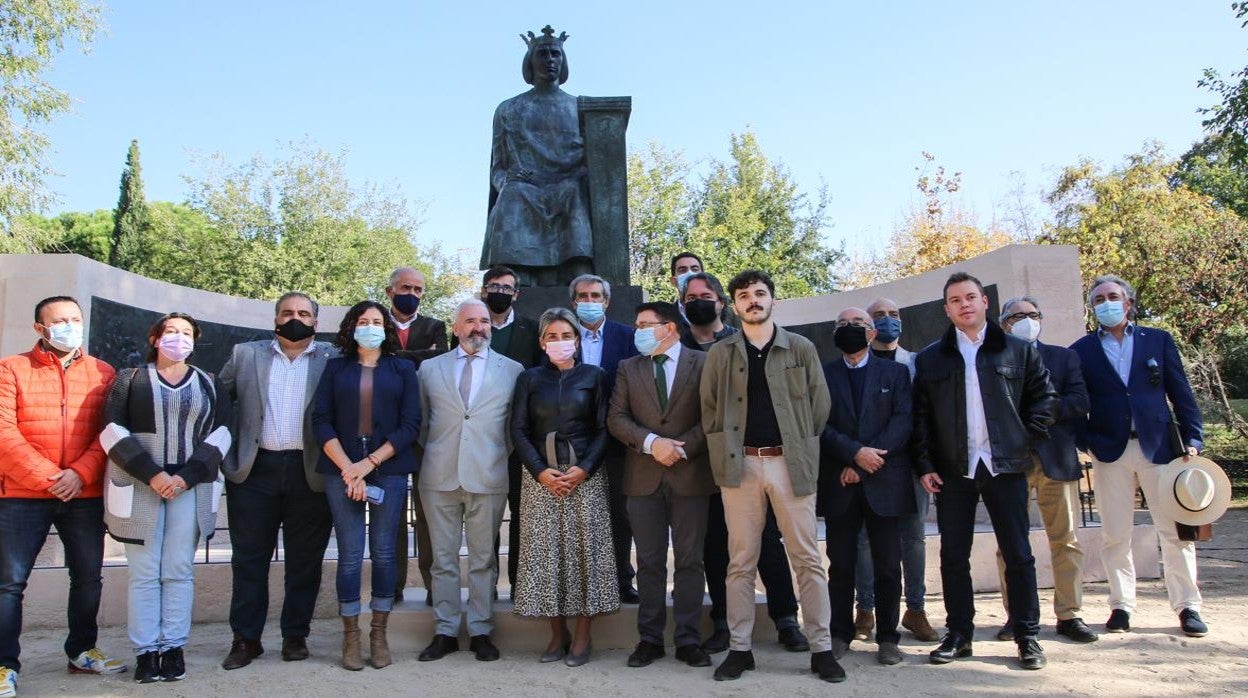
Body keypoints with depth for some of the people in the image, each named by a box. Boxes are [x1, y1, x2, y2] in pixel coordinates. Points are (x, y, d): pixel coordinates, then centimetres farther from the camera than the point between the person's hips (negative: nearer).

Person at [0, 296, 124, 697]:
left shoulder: (102, 373, 7)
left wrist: (80, 473, -13)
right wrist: (45, 476, -14)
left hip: (85, 494, 3)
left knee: (88, 577, 10)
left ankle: (82, 652, 25)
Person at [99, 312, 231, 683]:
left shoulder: (208, 383, 12)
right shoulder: (131, 378, 8)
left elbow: (220, 432, 4)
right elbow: (113, 430, -1)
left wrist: (187, 476, -10)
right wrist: (151, 474, -13)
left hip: (190, 485, 1)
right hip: (139, 485, -1)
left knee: (178, 570, 2)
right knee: (144, 572, 0)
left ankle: (173, 648, 8)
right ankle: (146, 651, 6)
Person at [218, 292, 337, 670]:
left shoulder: (333, 359, 4)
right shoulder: (245, 354, 10)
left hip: (311, 472, -1)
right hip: (254, 469, 2)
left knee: (304, 560, 6)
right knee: (248, 558, 7)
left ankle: (296, 635, 18)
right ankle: (245, 638, 17)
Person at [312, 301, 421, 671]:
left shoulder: (402, 369, 9)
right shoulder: (335, 368, 10)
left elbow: (411, 424, 0)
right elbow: (321, 421, 2)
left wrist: (370, 462, -9)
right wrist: (348, 468, -9)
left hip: (389, 471, 0)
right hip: (342, 471, 0)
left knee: (384, 553, 3)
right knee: (350, 554, 0)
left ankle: (379, 635, 14)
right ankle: (350, 637, 11)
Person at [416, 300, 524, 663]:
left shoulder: (512, 370, 7)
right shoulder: (430, 368, 10)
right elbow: (421, 419, 16)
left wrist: (504, 455, 4)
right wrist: (432, 453, 9)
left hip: (488, 478, -1)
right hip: (440, 477, 1)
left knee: (484, 559, 5)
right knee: (443, 558, 7)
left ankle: (481, 631, 15)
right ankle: (446, 631, 17)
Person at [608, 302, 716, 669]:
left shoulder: (702, 363, 2)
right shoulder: (628, 368, 11)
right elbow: (616, 417, 3)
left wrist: (683, 447, -13)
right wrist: (651, 443, -12)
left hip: (690, 474, -2)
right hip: (644, 476, 2)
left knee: (690, 560, 3)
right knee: (649, 562, 6)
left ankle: (688, 639, 10)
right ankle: (650, 638, 14)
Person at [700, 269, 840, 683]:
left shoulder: (801, 348, 7)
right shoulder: (719, 354, 8)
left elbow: (820, 404, 7)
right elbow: (709, 411, 10)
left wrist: (803, 449, 3)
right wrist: (724, 454, 3)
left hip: (791, 463, 0)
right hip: (740, 464, 1)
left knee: (807, 559, 2)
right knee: (741, 561, 5)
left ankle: (821, 649, 11)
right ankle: (739, 649, 12)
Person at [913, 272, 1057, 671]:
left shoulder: (1018, 351, 6)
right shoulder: (930, 359, 8)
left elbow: (1044, 397, 9)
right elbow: (921, 416, 5)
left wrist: (1027, 439, -1)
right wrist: (925, 465, -2)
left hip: (1005, 466, -1)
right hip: (953, 470, 1)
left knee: (1018, 554, 3)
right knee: (953, 555, 4)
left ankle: (1027, 637, 14)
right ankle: (959, 634, 14)